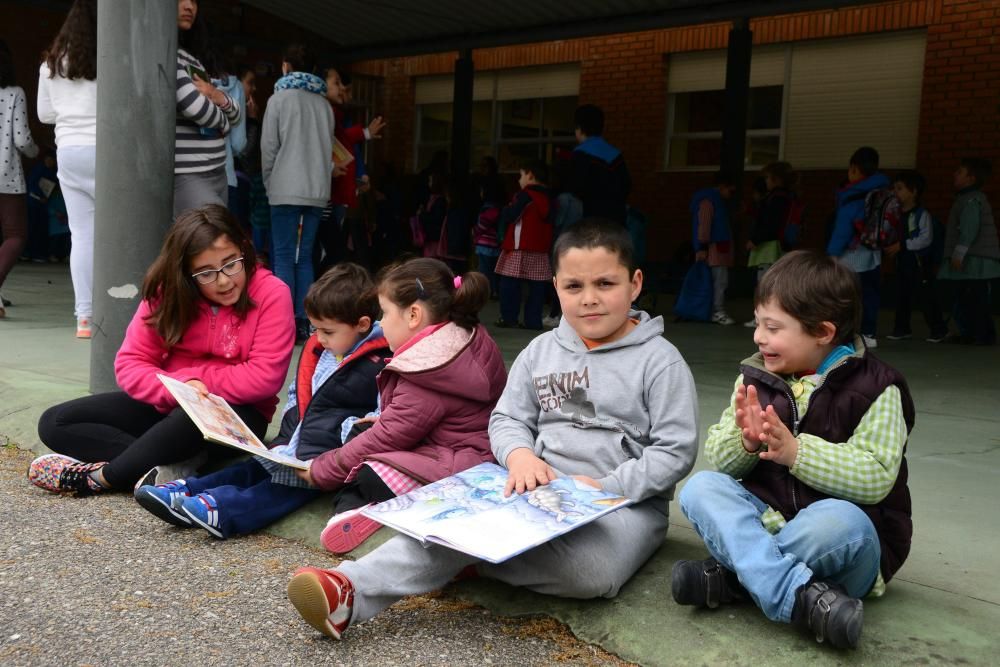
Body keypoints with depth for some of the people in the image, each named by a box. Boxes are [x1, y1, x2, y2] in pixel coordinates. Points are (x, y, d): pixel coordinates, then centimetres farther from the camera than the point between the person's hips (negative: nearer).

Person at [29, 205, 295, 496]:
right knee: (54, 422, -6)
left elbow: (265, 378, -21)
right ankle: (177, 466, -24)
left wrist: (194, 380, -16)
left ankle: (99, 477, -18)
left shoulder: (271, 294, -15)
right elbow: (130, 364, -6)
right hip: (166, 403, 6)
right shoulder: (167, 292, -3)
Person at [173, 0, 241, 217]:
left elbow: (236, 115, 20)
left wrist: (218, 97, -3)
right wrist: (223, 124, 3)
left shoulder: (193, 58, 21)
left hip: (218, 175, 8)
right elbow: (194, 105, -19)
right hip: (184, 178, -8)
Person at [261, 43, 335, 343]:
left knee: (283, 257, -2)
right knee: (304, 257, 8)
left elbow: (269, 148, -2)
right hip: (317, 190, 4)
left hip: (287, 190, -4)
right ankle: (302, 322, 6)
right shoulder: (324, 104, 11)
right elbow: (328, 148, 12)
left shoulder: (279, 99, -1)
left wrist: (269, 184, 10)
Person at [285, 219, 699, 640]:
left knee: (588, 570, -35)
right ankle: (352, 592, -35)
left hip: (627, 502, -3)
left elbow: (676, 451, -8)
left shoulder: (660, 360, -6)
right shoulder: (541, 351, 7)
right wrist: (521, 455, -16)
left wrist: (606, 488, -19)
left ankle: (464, 557, -18)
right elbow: (508, 419, 8)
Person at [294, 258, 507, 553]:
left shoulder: (426, 379, -24)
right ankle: (350, 507, -11)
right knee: (360, 432, 10)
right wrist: (387, 420, 8)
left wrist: (319, 470, -5)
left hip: (457, 467, -11)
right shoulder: (468, 339, 4)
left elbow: (386, 439, -17)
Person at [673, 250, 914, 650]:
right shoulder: (755, 378, 4)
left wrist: (795, 451, -29)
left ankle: (731, 575, -24)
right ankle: (801, 595, -36)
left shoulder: (875, 388, -8)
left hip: (844, 534, -4)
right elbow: (717, 458, 2)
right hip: (764, 518, 5)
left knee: (838, 519, -38)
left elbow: (875, 478, -18)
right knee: (700, 487, -21)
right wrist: (746, 443, -21)